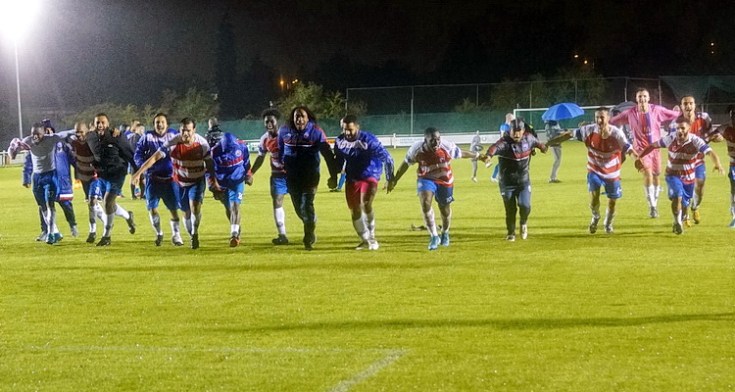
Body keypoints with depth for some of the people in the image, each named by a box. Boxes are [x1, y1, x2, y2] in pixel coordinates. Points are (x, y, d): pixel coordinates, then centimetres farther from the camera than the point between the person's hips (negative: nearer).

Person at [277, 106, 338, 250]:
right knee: (298, 207, 9)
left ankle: (309, 239, -2)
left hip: (310, 175, -4)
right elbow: (280, 151, 16)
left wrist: (333, 176, -7)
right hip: (292, 177, 4)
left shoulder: (316, 132, -8)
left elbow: (328, 154, -6)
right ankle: (310, 231, 33)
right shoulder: (284, 132, 1)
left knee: (306, 205, -13)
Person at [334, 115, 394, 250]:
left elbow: (386, 157, -14)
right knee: (355, 210, 3)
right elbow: (339, 161, 16)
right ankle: (365, 240, 22)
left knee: (365, 204, -25)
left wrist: (390, 178, -10)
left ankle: (372, 238, -10)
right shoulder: (340, 141, -4)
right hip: (352, 178, 5)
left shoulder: (368, 139, -20)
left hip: (369, 176, -5)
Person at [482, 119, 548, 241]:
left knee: (525, 205, -13)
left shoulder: (528, 138, -6)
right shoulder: (505, 141, -21)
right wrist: (489, 155, -66)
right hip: (507, 183, -2)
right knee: (510, 209, 5)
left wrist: (542, 147, 41)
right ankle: (511, 233, 28)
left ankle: (523, 223, 20)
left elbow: (536, 142, 19)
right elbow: (496, 147, -44)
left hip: (524, 181, 2)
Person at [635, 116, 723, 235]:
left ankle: (679, 222, 43)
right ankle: (677, 222, -7)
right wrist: (640, 157, 0)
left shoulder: (695, 141, -22)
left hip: (688, 178, 1)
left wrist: (717, 165, -53)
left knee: (684, 205, 13)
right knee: (677, 196, -27)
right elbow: (653, 145, -2)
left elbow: (710, 152, -34)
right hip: (673, 175, -1)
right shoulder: (670, 139, -17)